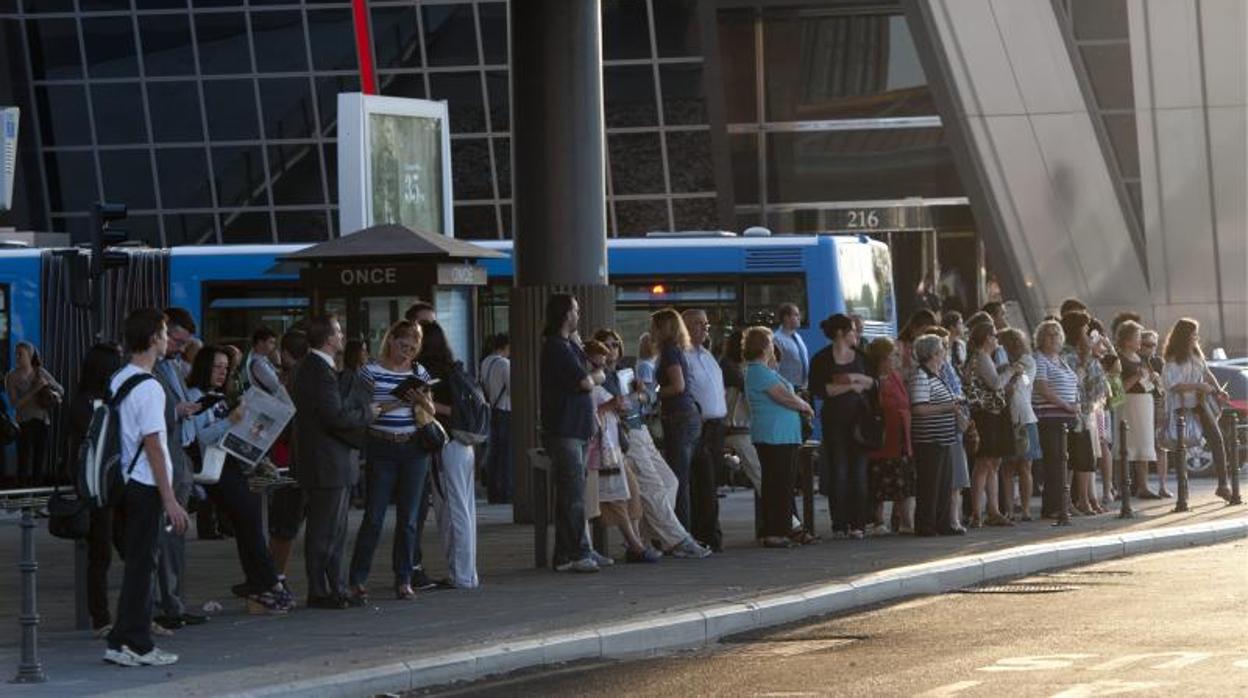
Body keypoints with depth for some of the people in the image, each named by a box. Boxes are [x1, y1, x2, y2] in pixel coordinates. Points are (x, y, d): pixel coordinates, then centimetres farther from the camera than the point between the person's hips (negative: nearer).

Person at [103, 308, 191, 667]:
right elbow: (153, 446, -17)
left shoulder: (117, 382, 11)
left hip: (125, 484, 8)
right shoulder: (148, 388, -15)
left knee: (138, 563, 13)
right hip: (146, 487, -8)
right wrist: (171, 502, -15)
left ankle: (133, 640, 14)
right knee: (141, 565, -4)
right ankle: (133, 644, -2)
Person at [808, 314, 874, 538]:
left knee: (859, 469, -2)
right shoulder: (821, 359, -1)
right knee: (838, 470, -4)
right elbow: (818, 389, -12)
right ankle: (840, 524, -1)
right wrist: (850, 386, -9)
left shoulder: (860, 356, 14)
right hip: (835, 419, -3)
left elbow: (874, 383, 10)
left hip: (859, 418, 3)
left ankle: (858, 523, 0)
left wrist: (858, 378, -10)